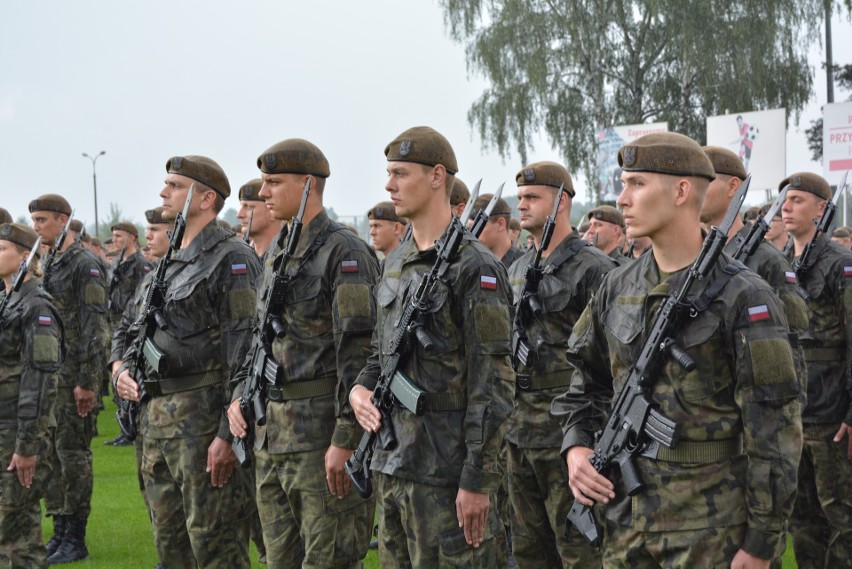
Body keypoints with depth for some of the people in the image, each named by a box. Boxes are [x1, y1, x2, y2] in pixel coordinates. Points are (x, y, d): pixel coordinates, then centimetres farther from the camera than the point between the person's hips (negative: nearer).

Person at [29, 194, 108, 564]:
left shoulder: (85, 264, -10)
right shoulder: (46, 265, 15)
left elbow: (95, 327, -14)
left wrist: (87, 381, -18)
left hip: (73, 374, -8)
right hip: (46, 374, 8)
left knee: (72, 453, -4)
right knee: (51, 453, 10)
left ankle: (75, 540, 1)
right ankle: (60, 533, 17)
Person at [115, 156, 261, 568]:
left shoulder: (231, 259, -11)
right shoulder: (171, 263, 18)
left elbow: (244, 352, -18)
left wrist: (228, 433, -23)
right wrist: (123, 369, 5)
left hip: (203, 421, -9)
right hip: (157, 417, 9)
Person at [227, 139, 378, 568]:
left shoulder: (345, 253, -13)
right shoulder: (279, 254, 15)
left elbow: (360, 351, -19)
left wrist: (345, 440, -23)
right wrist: (240, 396, 9)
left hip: (324, 431, -9)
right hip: (273, 432, 9)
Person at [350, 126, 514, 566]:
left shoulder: (474, 267, -13)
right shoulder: (396, 263, 13)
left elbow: (493, 383, -16)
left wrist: (477, 479, -18)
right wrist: (360, 387, 1)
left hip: (446, 465, -8)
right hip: (393, 460, 8)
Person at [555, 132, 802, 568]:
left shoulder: (744, 298, -11)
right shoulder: (618, 287, 7)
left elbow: (775, 429, -12)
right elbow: (587, 381, 20)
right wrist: (575, 447, 0)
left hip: (710, 531, -5)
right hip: (625, 518, 6)